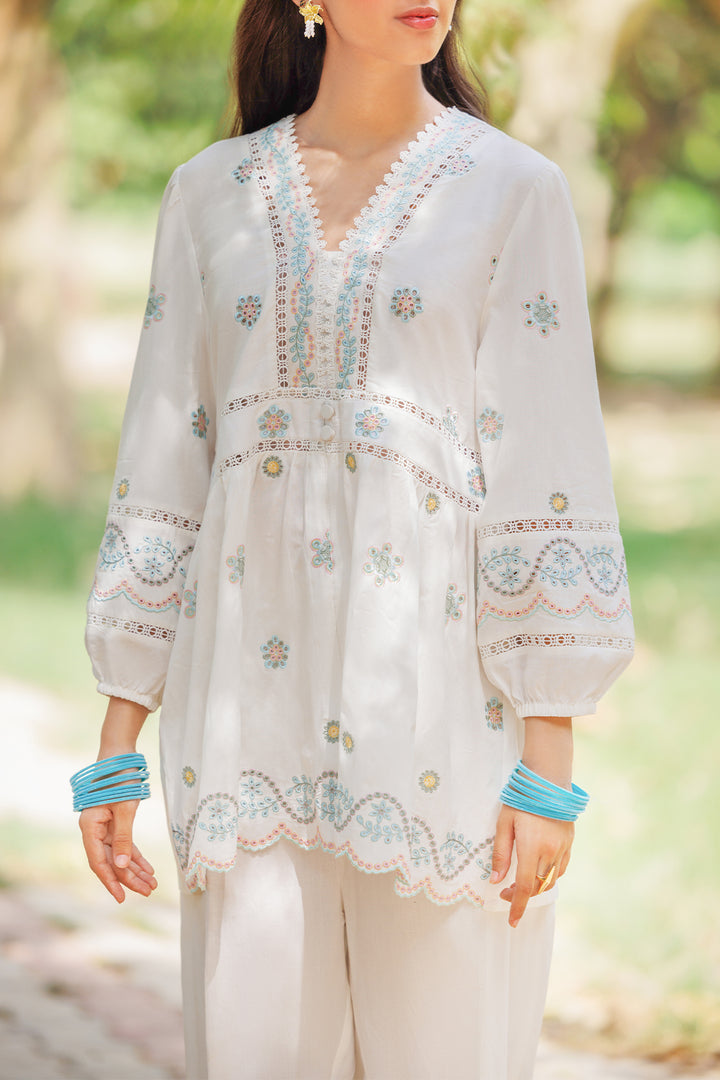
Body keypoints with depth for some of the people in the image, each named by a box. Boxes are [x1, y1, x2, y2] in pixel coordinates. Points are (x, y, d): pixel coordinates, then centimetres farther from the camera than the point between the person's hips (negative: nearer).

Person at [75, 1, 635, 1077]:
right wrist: (115, 747, 7)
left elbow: (550, 480, -4)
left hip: (438, 696, -2)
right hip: (258, 698, 3)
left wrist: (550, 768, -10)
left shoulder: (513, 191, 1)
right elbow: (162, 471, 11)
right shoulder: (211, 194, 10)